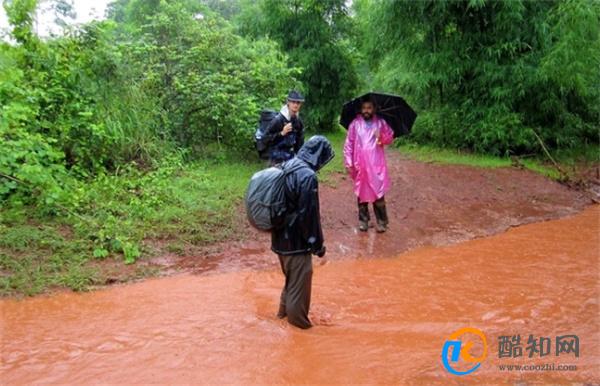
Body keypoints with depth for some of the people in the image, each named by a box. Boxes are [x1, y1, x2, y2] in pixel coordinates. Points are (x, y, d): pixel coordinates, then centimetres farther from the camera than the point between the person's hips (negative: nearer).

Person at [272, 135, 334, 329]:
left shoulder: (286, 166, 5)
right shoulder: (308, 176, -23)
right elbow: (309, 214, -22)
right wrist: (318, 244, -11)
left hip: (280, 235, 9)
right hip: (295, 238, -9)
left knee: (290, 275, 25)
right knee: (300, 279, 8)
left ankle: (285, 309, 41)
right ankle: (298, 318, 22)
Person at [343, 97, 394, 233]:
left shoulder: (381, 123, 3)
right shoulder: (355, 124, 1)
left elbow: (390, 138, 4)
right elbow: (348, 144, 1)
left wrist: (382, 137, -19)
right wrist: (348, 163, -5)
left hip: (376, 165, -1)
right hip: (360, 165, 1)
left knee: (378, 193, -3)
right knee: (362, 193, 9)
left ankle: (381, 221, 6)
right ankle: (363, 219, 20)